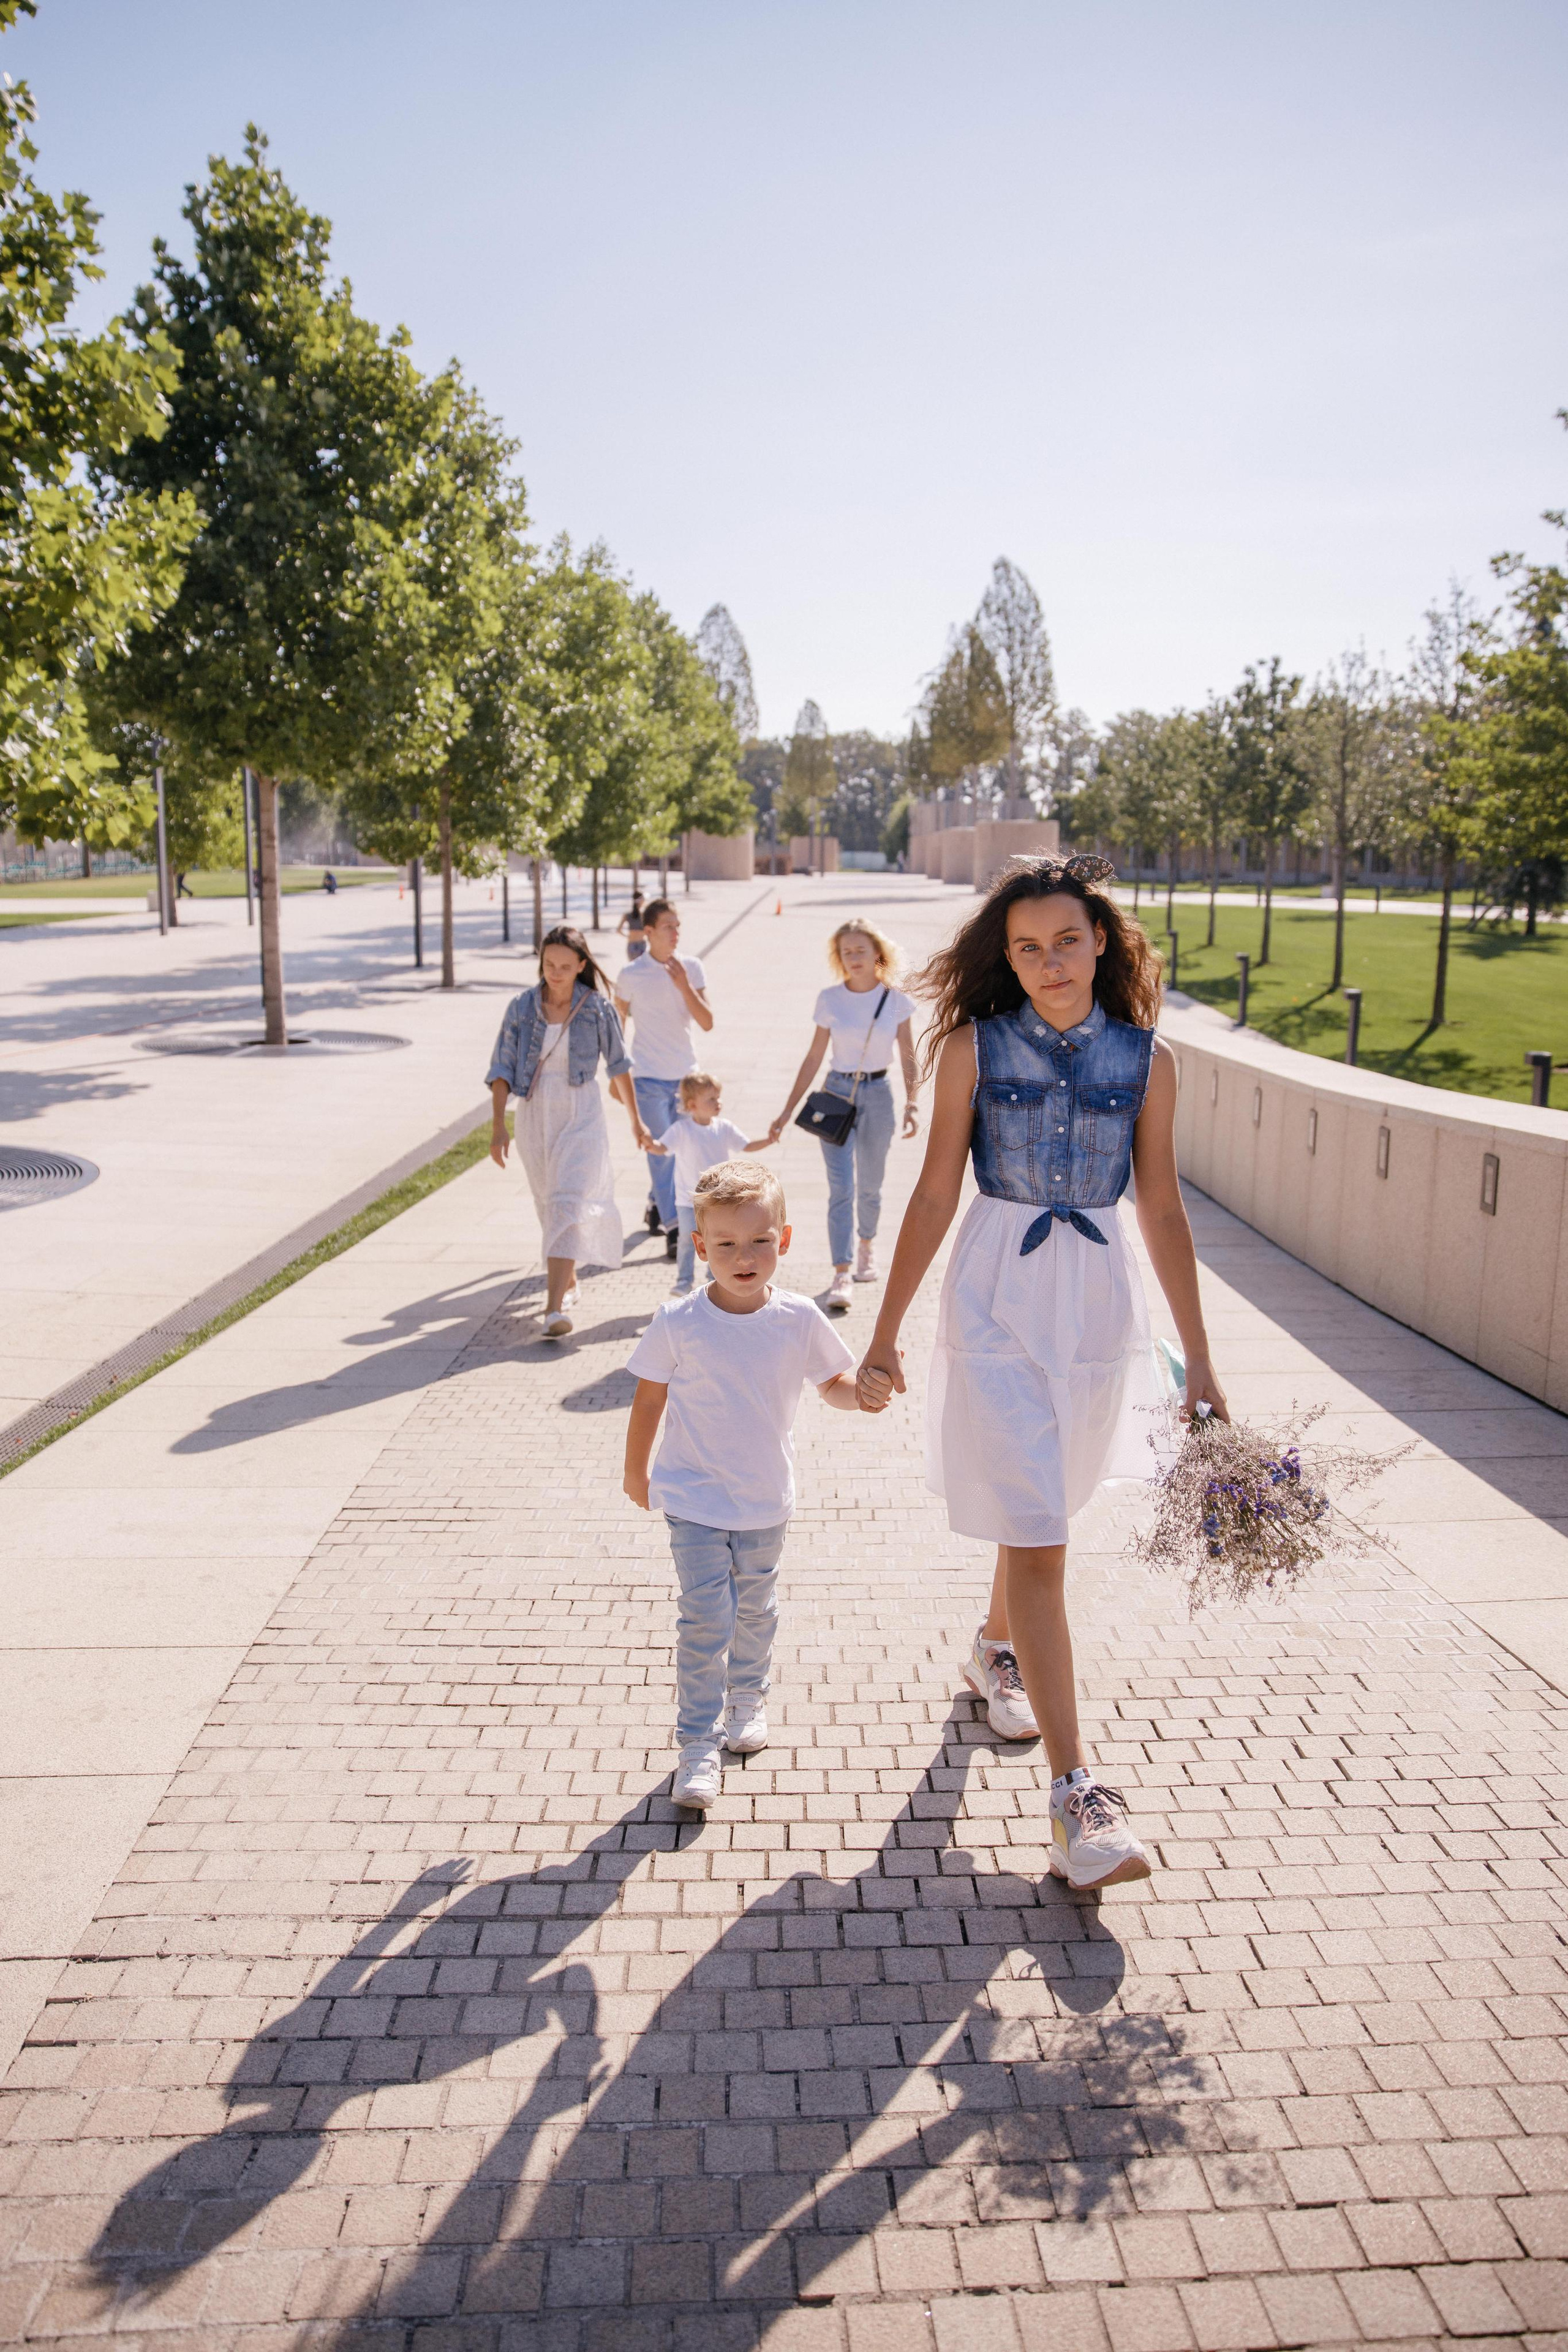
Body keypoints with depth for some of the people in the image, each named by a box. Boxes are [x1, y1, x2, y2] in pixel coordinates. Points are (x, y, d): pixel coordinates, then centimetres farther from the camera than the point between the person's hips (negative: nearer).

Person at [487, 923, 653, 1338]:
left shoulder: (597, 1009, -5)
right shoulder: (521, 1008, -2)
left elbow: (618, 1065, 5)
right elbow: (501, 1070, 0)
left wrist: (635, 1120, 12)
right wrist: (498, 1126, -8)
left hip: (582, 1117, -3)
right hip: (534, 1117, 3)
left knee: (568, 1205, -15)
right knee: (549, 1206, 15)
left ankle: (555, 1308, -22)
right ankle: (569, 1281, 37)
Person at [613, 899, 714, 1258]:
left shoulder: (691, 968, 1)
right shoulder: (631, 976, -7)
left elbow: (707, 1022, -5)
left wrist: (684, 986, -17)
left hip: (686, 1074, 4)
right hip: (649, 1078, -4)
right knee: (661, 1152, -6)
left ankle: (656, 1204, 37)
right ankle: (673, 1229, -3)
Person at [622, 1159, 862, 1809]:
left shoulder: (799, 1319, -10)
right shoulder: (678, 1323, -15)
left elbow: (833, 1382, 3)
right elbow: (650, 1398, -2)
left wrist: (862, 1392, -20)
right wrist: (636, 1473, 7)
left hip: (767, 1499, 3)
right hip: (695, 1497, -3)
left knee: (756, 1609, 19)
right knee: (705, 1617, -7)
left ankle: (748, 1696, 45)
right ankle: (698, 1742, 7)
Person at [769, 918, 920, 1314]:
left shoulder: (895, 1000, -3)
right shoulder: (829, 999, -1)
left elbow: (909, 1059, -1)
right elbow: (813, 1059, 3)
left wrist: (913, 1103, -17)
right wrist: (787, 1111, 0)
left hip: (877, 1094, 0)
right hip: (837, 1092, 0)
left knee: (869, 1186, 12)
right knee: (841, 1187, -9)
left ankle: (867, 1245, 40)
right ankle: (841, 1276, -13)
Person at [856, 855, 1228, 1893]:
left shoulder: (1147, 1058, -1)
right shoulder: (973, 1047, -6)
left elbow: (1163, 1210, 4)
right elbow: (936, 1194, -2)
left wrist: (1199, 1358, 5)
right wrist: (886, 1332, 0)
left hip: (1100, 1296, 3)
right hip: (999, 1298, -3)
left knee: (1042, 1512, 19)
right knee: (1035, 1535, -8)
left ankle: (996, 1649, 49)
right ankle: (1077, 1793, -4)